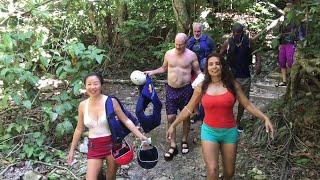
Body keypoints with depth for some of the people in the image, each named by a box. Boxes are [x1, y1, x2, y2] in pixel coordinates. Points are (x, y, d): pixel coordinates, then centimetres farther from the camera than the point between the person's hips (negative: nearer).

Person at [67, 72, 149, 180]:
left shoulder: (111, 101, -10)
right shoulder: (83, 105, -1)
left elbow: (126, 120, -6)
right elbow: (79, 129, 10)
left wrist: (141, 136, -14)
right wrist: (72, 150, 14)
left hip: (112, 144, -2)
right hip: (94, 147, 2)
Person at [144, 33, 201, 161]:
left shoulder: (191, 55, -6)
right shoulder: (168, 54, 2)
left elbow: (197, 71, 2)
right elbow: (164, 68, 16)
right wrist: (152, 72, 4)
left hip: (186, 89, -2)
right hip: (171, 89, 2)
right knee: (170, 118, 1)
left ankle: (184, 141, 33)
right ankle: (173, 146, 13)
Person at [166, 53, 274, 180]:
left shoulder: (232, 85, -3)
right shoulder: (201, 87, -3)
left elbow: (248, 105, 1)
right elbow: (188, 109, 4)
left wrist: (265, 118, -10)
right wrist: (173, 125, 2)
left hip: (229, 132, 1)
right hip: (209, 132, -1)